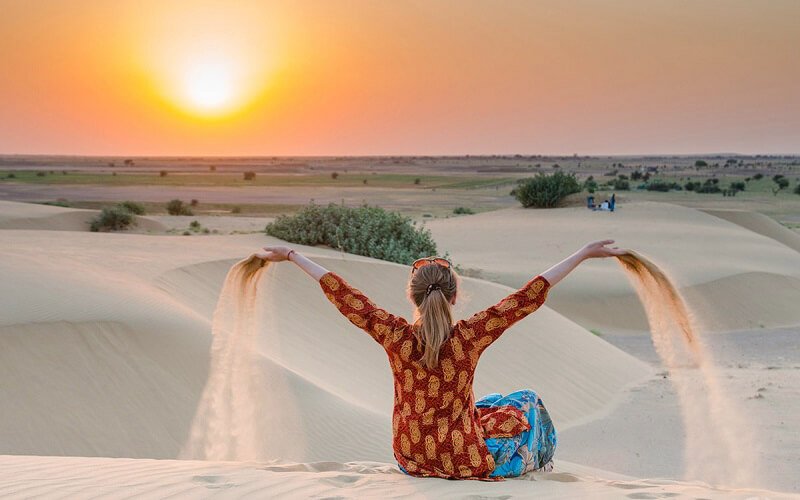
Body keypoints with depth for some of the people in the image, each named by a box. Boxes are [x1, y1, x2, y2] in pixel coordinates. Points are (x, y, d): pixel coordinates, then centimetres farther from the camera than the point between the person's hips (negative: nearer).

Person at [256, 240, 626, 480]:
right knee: (527, 404, 24)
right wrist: (585, 253, -12)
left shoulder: (395, 336, -16)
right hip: (466, 461, -3)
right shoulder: (470, 336, -22)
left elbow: (343, 295, -7)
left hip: (409, 459, 4)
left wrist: (291, 256, 3)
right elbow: (530, 296, -18)